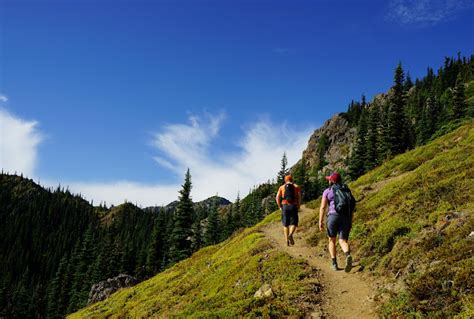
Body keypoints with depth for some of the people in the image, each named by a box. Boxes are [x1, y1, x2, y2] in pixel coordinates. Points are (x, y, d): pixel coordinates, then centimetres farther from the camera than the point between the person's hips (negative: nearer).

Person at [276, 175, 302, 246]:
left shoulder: (281, 187, 9)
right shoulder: (296, 187, 8)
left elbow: (277, 198, -1)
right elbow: (299, 197, -4)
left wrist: (280, 207, 8)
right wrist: (298, 207, 5)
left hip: (285, 206, 1)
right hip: (293, 206, -1)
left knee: (285, 224, 12)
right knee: (294, 223, 6)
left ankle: (287, 240, 5)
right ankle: (290, 235, -22)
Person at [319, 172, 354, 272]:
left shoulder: (327, 191, 3)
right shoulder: (346, 190, 15)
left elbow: (323, 207, -4)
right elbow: (351, 206, 12)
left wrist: (320, 222, -3)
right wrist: (350, 221, 18)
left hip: (333, 216, -3)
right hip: (346, 218, 3)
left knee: (332, 240, 17)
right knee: (343, 241, 4)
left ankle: (334, 263, 12)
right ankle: (348, 256, -27)